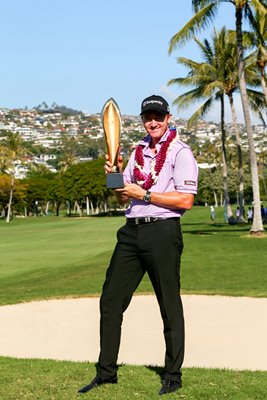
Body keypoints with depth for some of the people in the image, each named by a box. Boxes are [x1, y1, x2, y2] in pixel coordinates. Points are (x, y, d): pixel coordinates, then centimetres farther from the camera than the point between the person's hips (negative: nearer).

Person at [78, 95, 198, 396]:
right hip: (131, 232, 7)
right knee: (110, 300, 7)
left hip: (162, 232, -7)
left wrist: (143, 194, -14)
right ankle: (106, 372, 16)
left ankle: (173, 376, 12)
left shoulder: (180, 152, -4)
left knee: (170, 305, 1)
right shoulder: (138, 152, 18)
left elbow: (186, 200, -15)